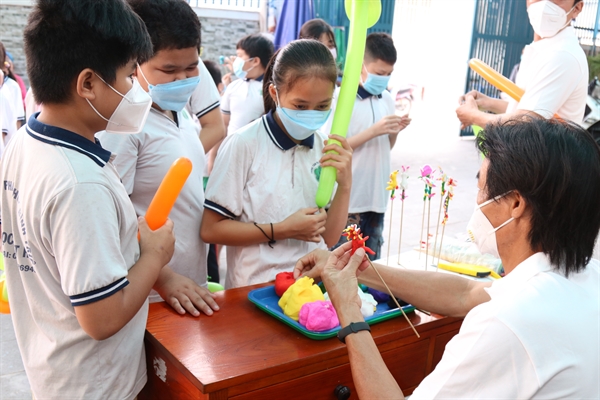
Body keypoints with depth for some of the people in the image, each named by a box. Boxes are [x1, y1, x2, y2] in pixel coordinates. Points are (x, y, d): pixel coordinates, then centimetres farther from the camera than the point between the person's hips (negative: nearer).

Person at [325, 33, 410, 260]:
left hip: (377, 197, 6)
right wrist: (374, 130, -20)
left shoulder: (387, 99, 9)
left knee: (371, 261, 15)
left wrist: (394, 132, -4)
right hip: (348, 199, -6)